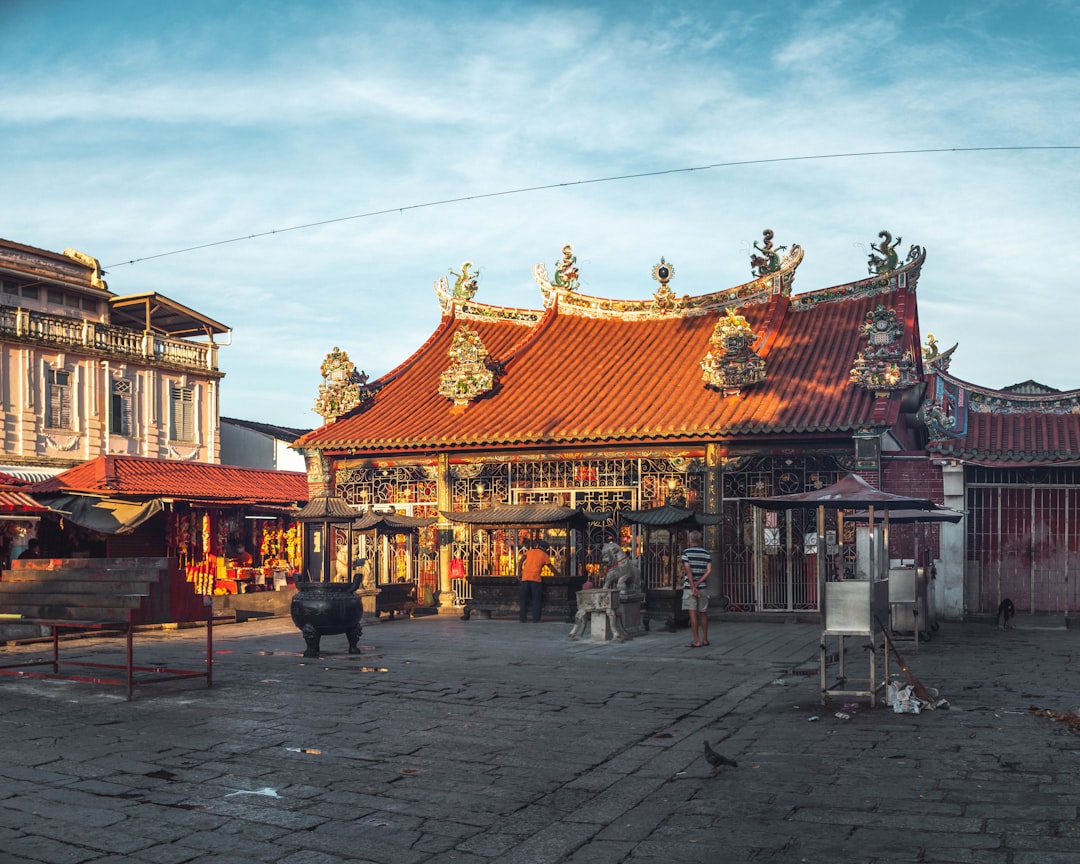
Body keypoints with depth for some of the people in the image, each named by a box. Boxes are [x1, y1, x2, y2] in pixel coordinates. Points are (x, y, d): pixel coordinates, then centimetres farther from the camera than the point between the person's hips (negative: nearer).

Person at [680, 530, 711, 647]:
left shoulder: (686, 552, -3)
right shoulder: (706, 553, 6)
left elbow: (688, 570, -12)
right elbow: (709, 570, -4)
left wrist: (692, 587, -11)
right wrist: (697, 583, -7)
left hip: (689, 586, -4)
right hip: (703, 587, 4)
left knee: (693, 614, -4)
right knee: (703, 614, 13)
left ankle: (696, 641, -7)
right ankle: (705, 639, 21)